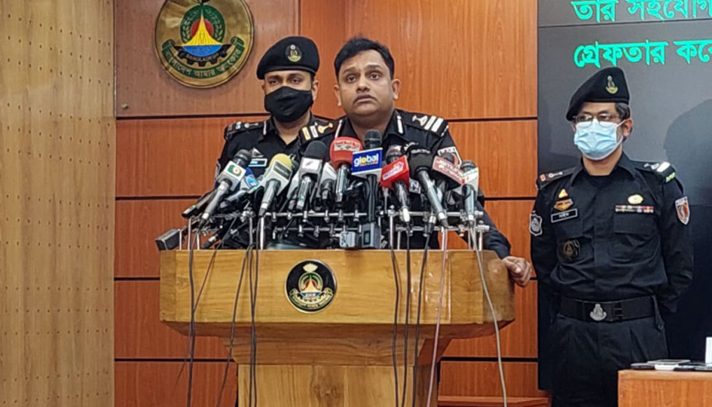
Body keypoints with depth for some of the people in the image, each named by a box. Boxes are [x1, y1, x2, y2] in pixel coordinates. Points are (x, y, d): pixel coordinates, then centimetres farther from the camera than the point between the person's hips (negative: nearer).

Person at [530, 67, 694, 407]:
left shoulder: (658, 184, 3)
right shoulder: (553, 191, 8)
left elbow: (680, 265, 6)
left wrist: (650, 317, 3)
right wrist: (568, 320, 6)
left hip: (638, 337, -2)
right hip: (571, 337, 2)